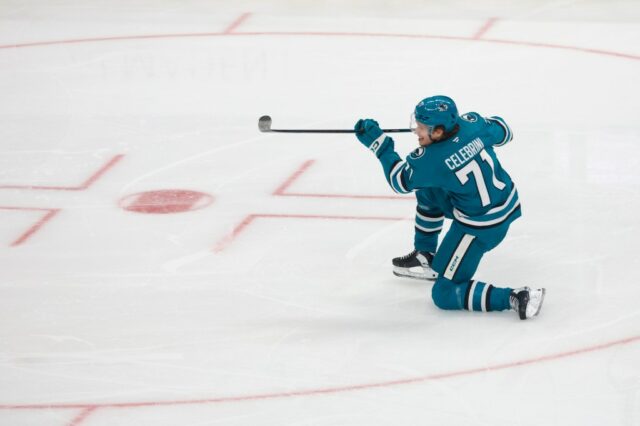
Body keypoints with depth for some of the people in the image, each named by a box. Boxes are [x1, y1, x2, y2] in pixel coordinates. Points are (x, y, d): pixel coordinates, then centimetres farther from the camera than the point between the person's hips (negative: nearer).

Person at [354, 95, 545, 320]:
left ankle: (516, 298, -14)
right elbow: (501, 132, 12)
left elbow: (399, 181, -4)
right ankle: (425, 257, 40)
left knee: (444, 294, 1)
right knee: (427, 190, 24)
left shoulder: (429, 160, -24)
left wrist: (377, 142, 3)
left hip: (480, 228, -8)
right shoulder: (472, 123, -11)